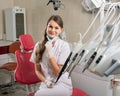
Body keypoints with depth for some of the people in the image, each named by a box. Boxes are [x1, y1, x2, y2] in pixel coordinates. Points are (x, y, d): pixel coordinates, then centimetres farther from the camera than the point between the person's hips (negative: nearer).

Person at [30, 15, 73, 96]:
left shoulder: (64, 45, -9)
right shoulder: (39, 45, 2)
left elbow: (58, 73, -10)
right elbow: (37, 70, 10)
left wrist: (50, 52, -17)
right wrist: (45, 81, -8)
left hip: (63, 85, -3)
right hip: (46, 84, 3)